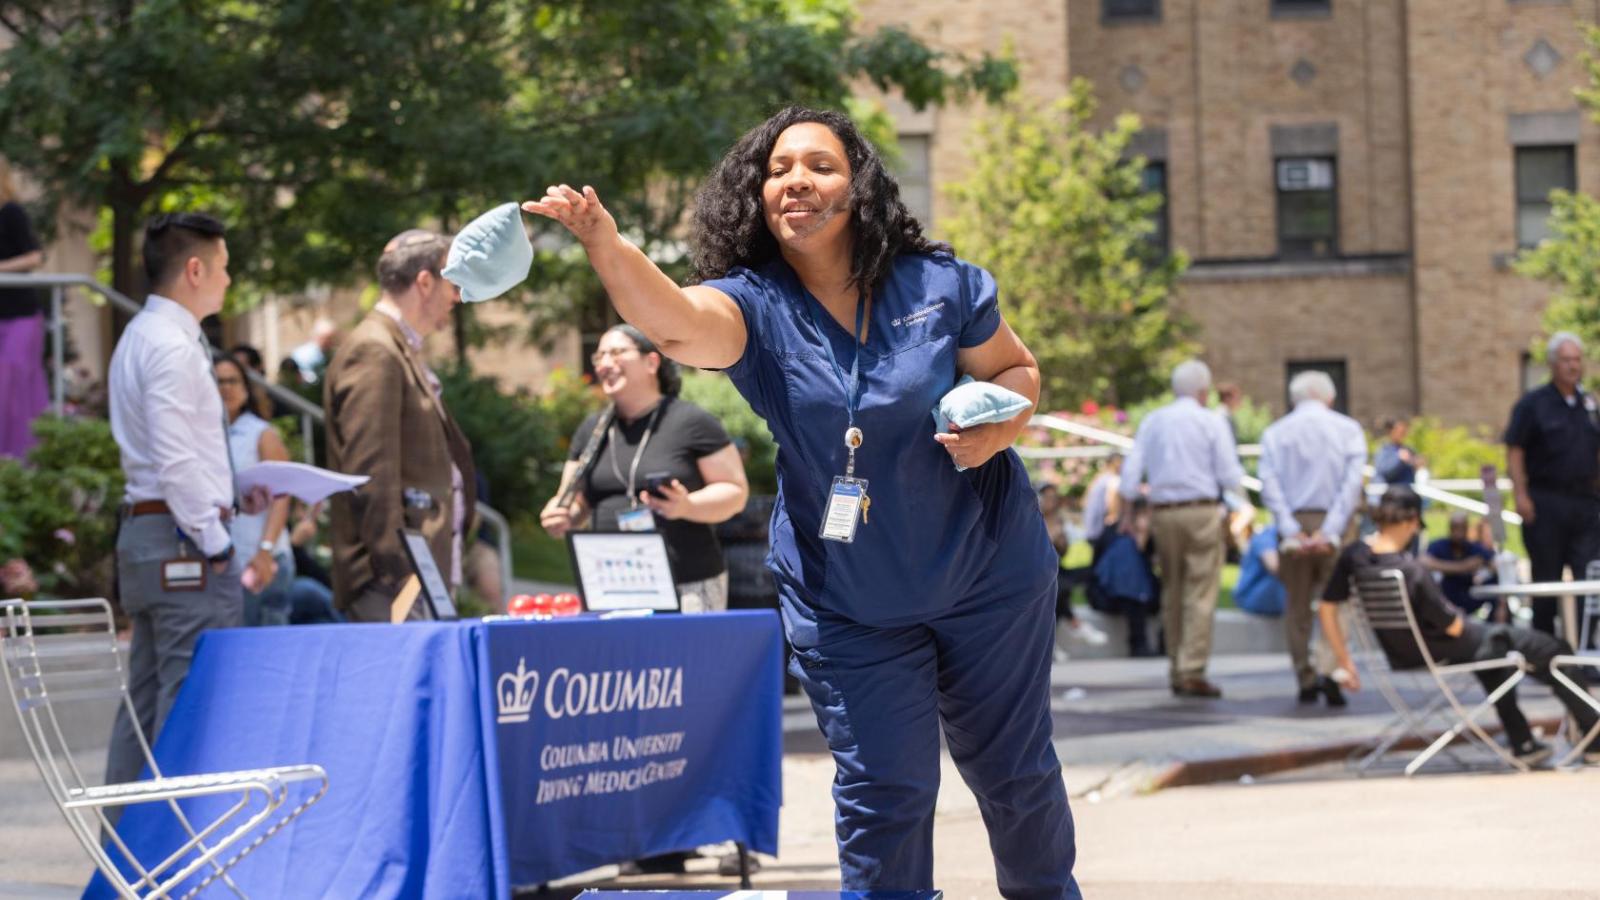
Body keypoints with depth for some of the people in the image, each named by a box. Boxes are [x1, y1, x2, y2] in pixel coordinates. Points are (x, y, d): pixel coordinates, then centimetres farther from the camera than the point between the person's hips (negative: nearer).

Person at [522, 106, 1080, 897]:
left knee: (1014, 771, 15)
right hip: (848, 607, 0)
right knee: (881, 793, 0)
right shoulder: (755, 306, -14)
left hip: (985, 572, 1)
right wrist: (603, 241, -57)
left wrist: (999, 425, -18)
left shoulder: (938, 285, -11)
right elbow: (673, 321, -38)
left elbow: (1016, 369, 6)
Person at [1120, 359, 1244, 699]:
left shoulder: (1152, 422, 9)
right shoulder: (1212, 422, -2)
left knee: (1172, 593, 13)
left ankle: (1177, 672, 17)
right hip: (1202, 510, -4)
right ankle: (1192, 672, -11)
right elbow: (1230, 477, -5)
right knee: (1200, 594, -4)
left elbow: (1131, 471, 5)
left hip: (1162, 514, 4)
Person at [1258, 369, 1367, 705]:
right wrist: (1331, 532, -12)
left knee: (1297, 606, 11)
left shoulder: (1275, 433, 8)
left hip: (1293, 523, 1)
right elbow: (1353, 481, -7)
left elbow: (1269, 485, -5)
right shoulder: (1348, 429, 5)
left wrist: (1290, 531, -10)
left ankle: (1306, 680, 9)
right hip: (1335, 522, -1)